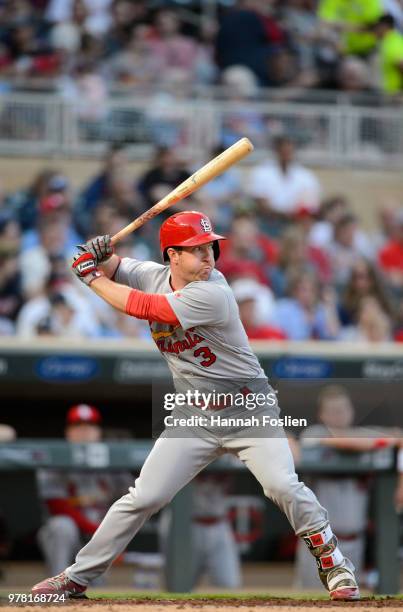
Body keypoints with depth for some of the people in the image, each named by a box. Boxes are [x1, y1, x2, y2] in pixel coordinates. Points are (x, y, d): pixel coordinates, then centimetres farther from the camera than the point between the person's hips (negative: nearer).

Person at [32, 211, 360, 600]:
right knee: (143, 498, 0)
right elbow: (111, 269, 15)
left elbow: (139, 307, -23)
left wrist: (92, 277, -10)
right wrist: (101, 255, -9)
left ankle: (332, 562, -3)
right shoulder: (153, 276, -2)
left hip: (249, 408, -5)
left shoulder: (211, 294, -24)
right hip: (193, 417, 5)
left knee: (283, 486, -22)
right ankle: (78, 576, 9)